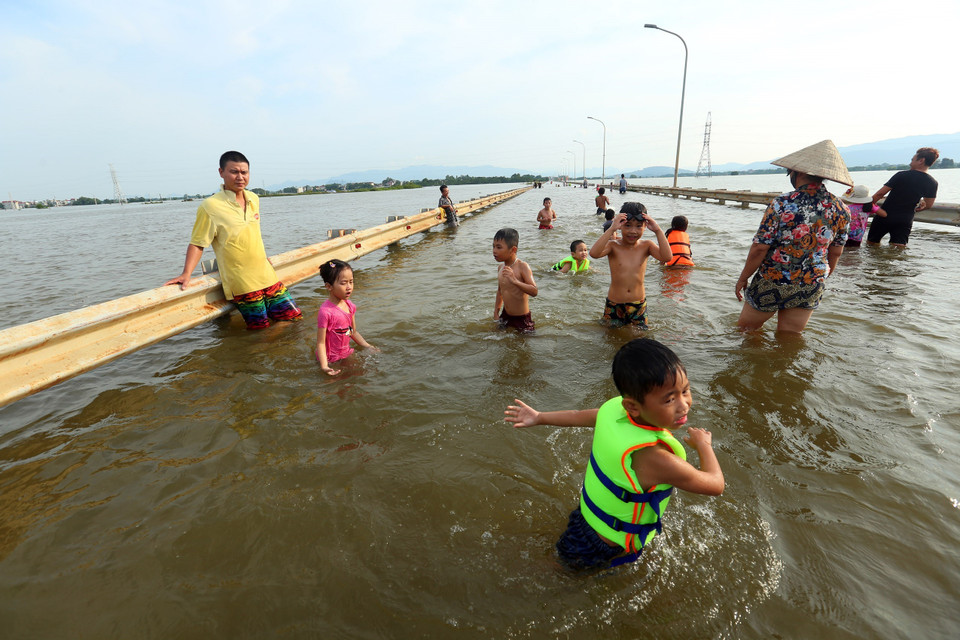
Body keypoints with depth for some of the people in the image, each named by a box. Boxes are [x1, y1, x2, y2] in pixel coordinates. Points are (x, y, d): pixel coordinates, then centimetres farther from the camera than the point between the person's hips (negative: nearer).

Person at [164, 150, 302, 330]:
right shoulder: (210, 206, -9)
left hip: (267, 275, 6)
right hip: (241, 284, -6)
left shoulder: (254, 199, 9)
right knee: (260, 326, -1)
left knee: (293, 316, 8)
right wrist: (186, 274, -16)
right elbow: (197, 243, -6)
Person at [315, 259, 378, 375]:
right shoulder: (325, 311, -24)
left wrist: (368, 346, 8)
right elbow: (320, 343, -21)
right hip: (331, 360, -6)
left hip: (346, 353, 7)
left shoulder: (350, 306, 0)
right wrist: (324, 366, -31)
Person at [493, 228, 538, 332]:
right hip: (505, 316, 6)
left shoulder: (522, 266, -18)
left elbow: (534, 291, -27)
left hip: (522, 318, -6)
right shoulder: (500, 268, 3)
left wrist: (515, 281, -39)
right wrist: (496, 313, 18)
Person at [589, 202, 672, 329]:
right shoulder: (613, 246, -9)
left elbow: (666, 257, -18)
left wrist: (658, 231, -21)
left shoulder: (646, 246, -1)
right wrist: (611, 229, -31)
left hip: (639, 305, 2)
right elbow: (594, 253, -30)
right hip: (614, 305, -2)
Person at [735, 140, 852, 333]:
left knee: (744, 330, 13)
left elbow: (760, 248, -16)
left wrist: (743, 278, -4)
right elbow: (835, 253, 9)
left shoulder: (781, 204, -18)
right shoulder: (840, 209, 0)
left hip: (772, 284, -5)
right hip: (810, 288, 5)